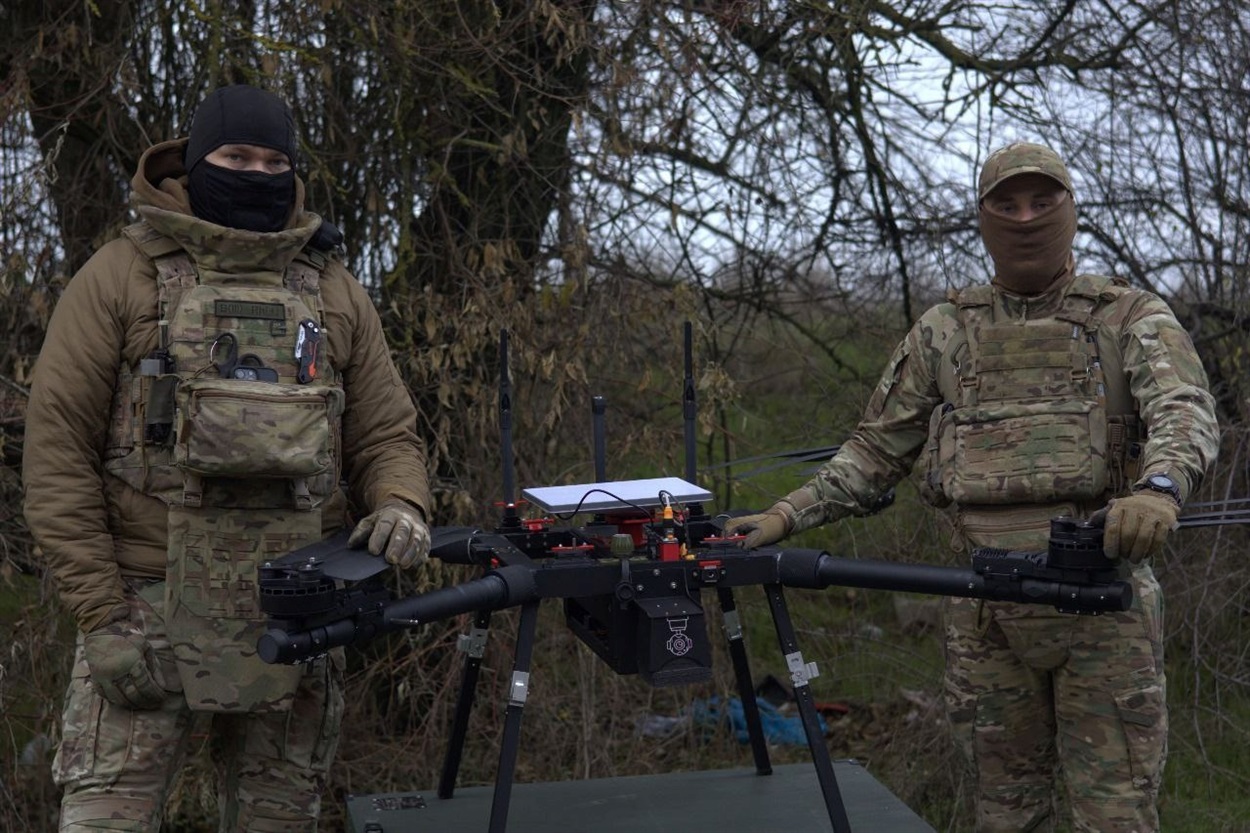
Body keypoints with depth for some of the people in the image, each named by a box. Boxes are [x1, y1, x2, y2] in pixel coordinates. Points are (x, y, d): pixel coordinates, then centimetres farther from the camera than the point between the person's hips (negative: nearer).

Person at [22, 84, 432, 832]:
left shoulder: (335, 291, 11)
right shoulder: (121, 277, 1)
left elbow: (386, 432, 12)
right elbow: (57, 445, -3)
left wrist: (402, 506, -12)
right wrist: (100, 613, -9)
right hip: (149, 608, -3)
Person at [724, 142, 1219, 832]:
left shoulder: (1132, 319, 4)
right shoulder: (943, 334, 12)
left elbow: (1185, 410, -15)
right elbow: (876, 451, 15)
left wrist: (1159, 488, -37)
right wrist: (786, 516, 3)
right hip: (984, 610, 3)